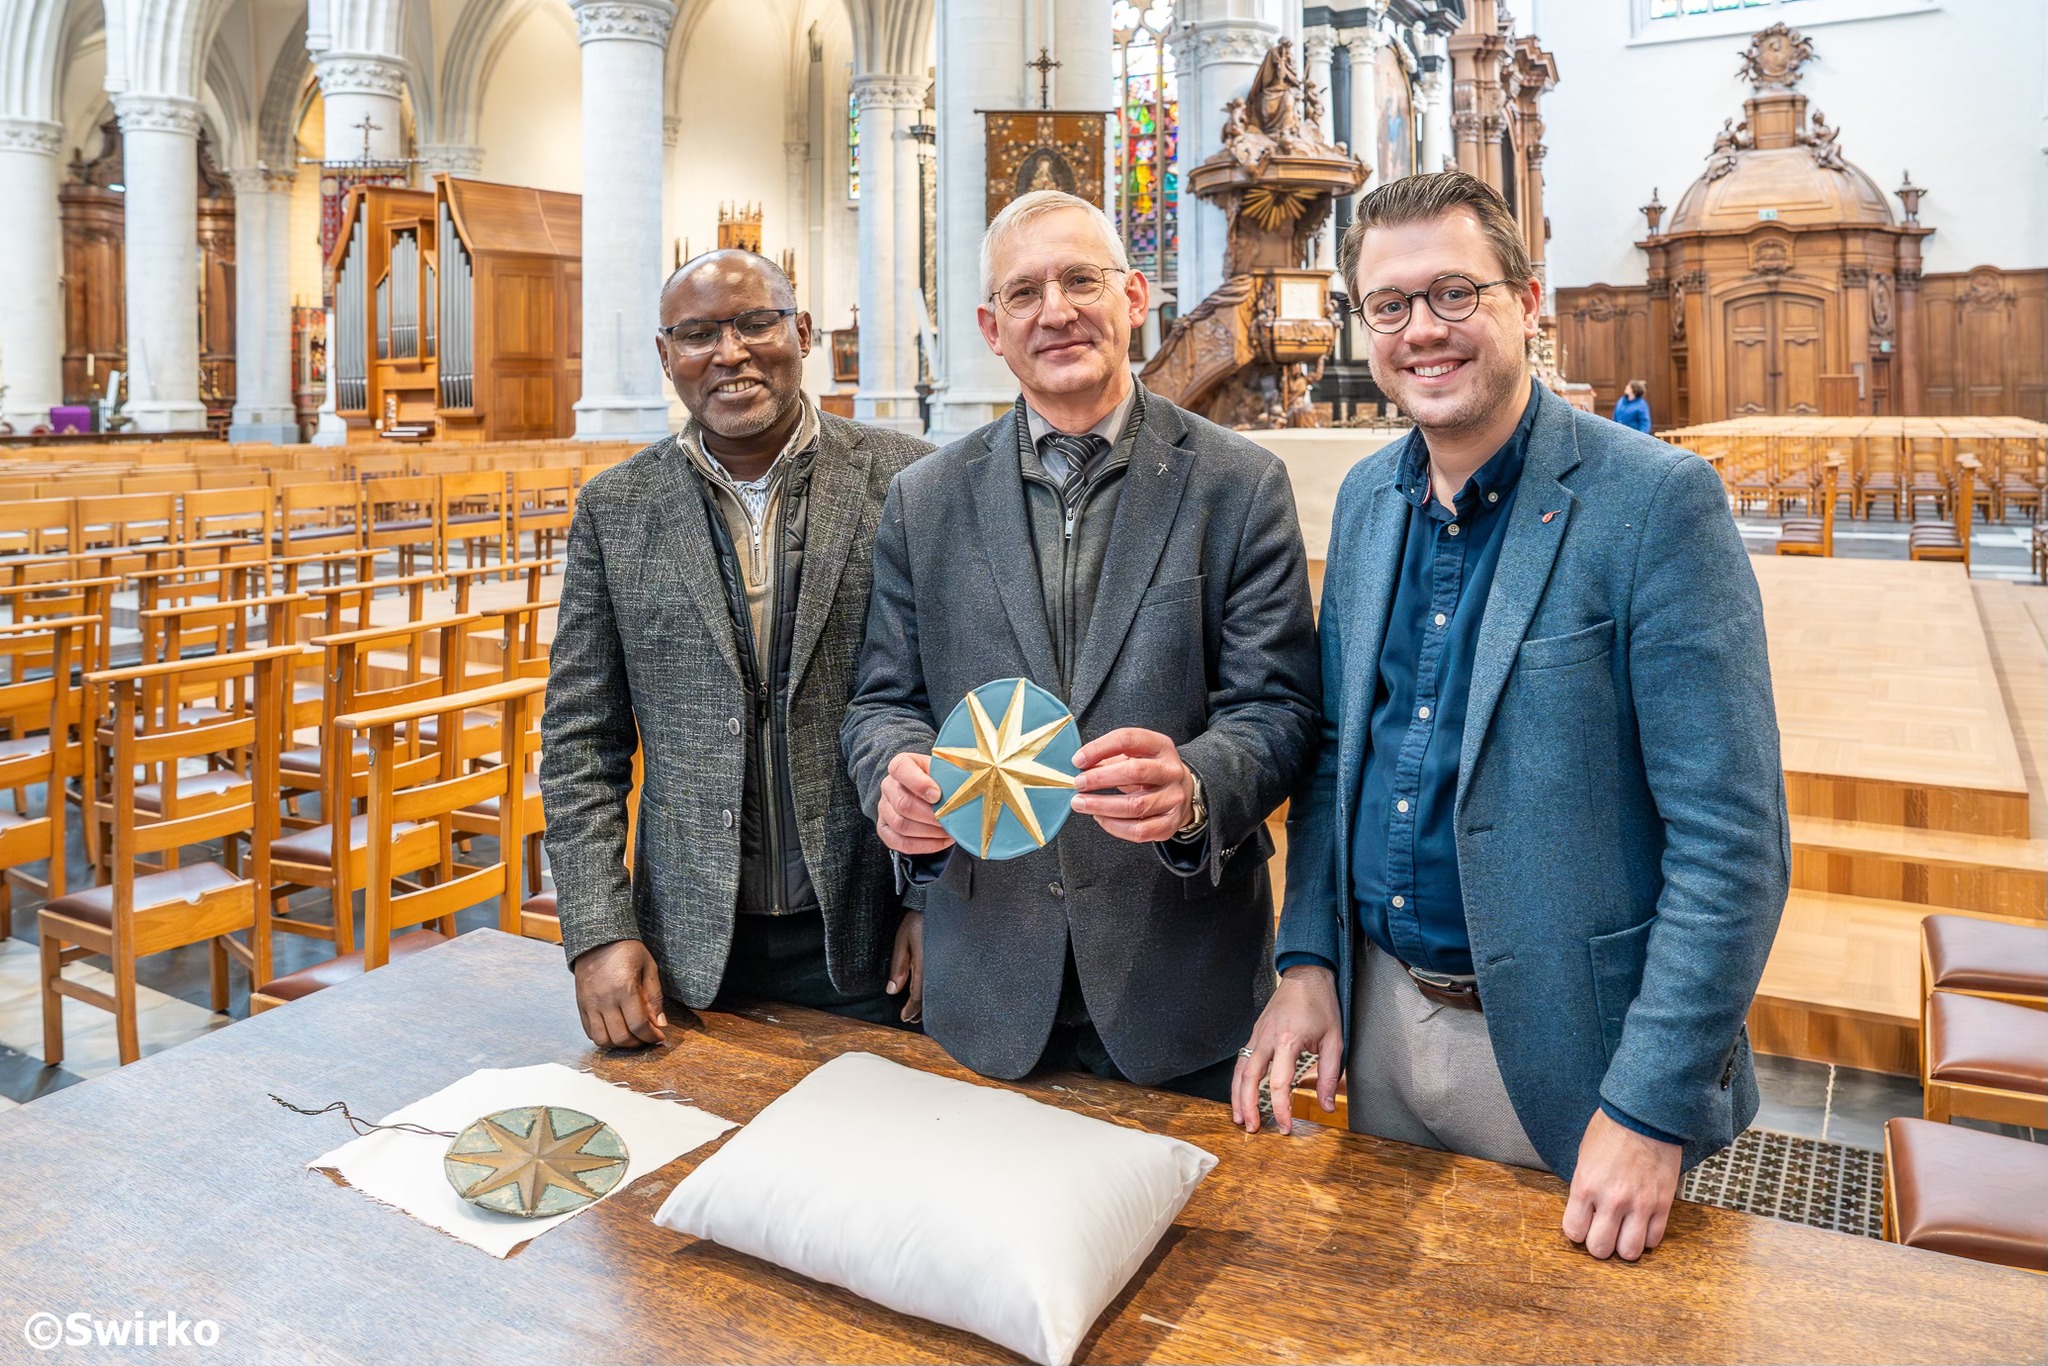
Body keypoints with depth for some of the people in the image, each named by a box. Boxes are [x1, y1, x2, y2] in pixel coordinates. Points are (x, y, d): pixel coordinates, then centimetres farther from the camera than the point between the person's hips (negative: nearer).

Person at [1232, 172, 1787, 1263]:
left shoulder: (1656, 500, -17)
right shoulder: (1366, 499, 3)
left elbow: (1733, 836, -18)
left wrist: (1652, 1106, -20)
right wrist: (1309, 957, 2)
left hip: (1559, 1049, -5)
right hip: (1381, 1010, 6)